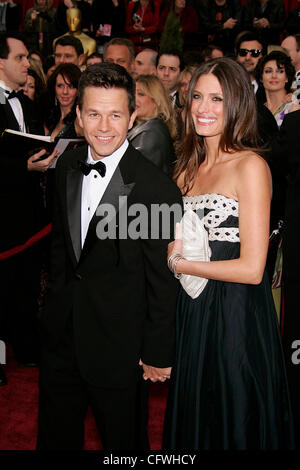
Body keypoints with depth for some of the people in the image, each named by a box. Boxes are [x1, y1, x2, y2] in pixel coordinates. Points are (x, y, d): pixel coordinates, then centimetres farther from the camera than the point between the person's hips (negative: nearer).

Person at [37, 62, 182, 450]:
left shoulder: (157, 189, -21)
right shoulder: (67, 166, -1)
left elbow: (162, 281, -15)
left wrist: (158, 354, -9)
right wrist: (56, 298, 14)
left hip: (118, 345, -6)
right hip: (60, 334, 6)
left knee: (120, 438, 16)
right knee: (55, 436, 23)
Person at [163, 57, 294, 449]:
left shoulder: (250, 166, -12)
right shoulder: (188, 168, 9)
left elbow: (252, 268, -18)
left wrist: (179, 264, -9)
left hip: (237, 317, -6)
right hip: (192, 314, 7)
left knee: (233, 426, 10)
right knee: (193, 422, 19)